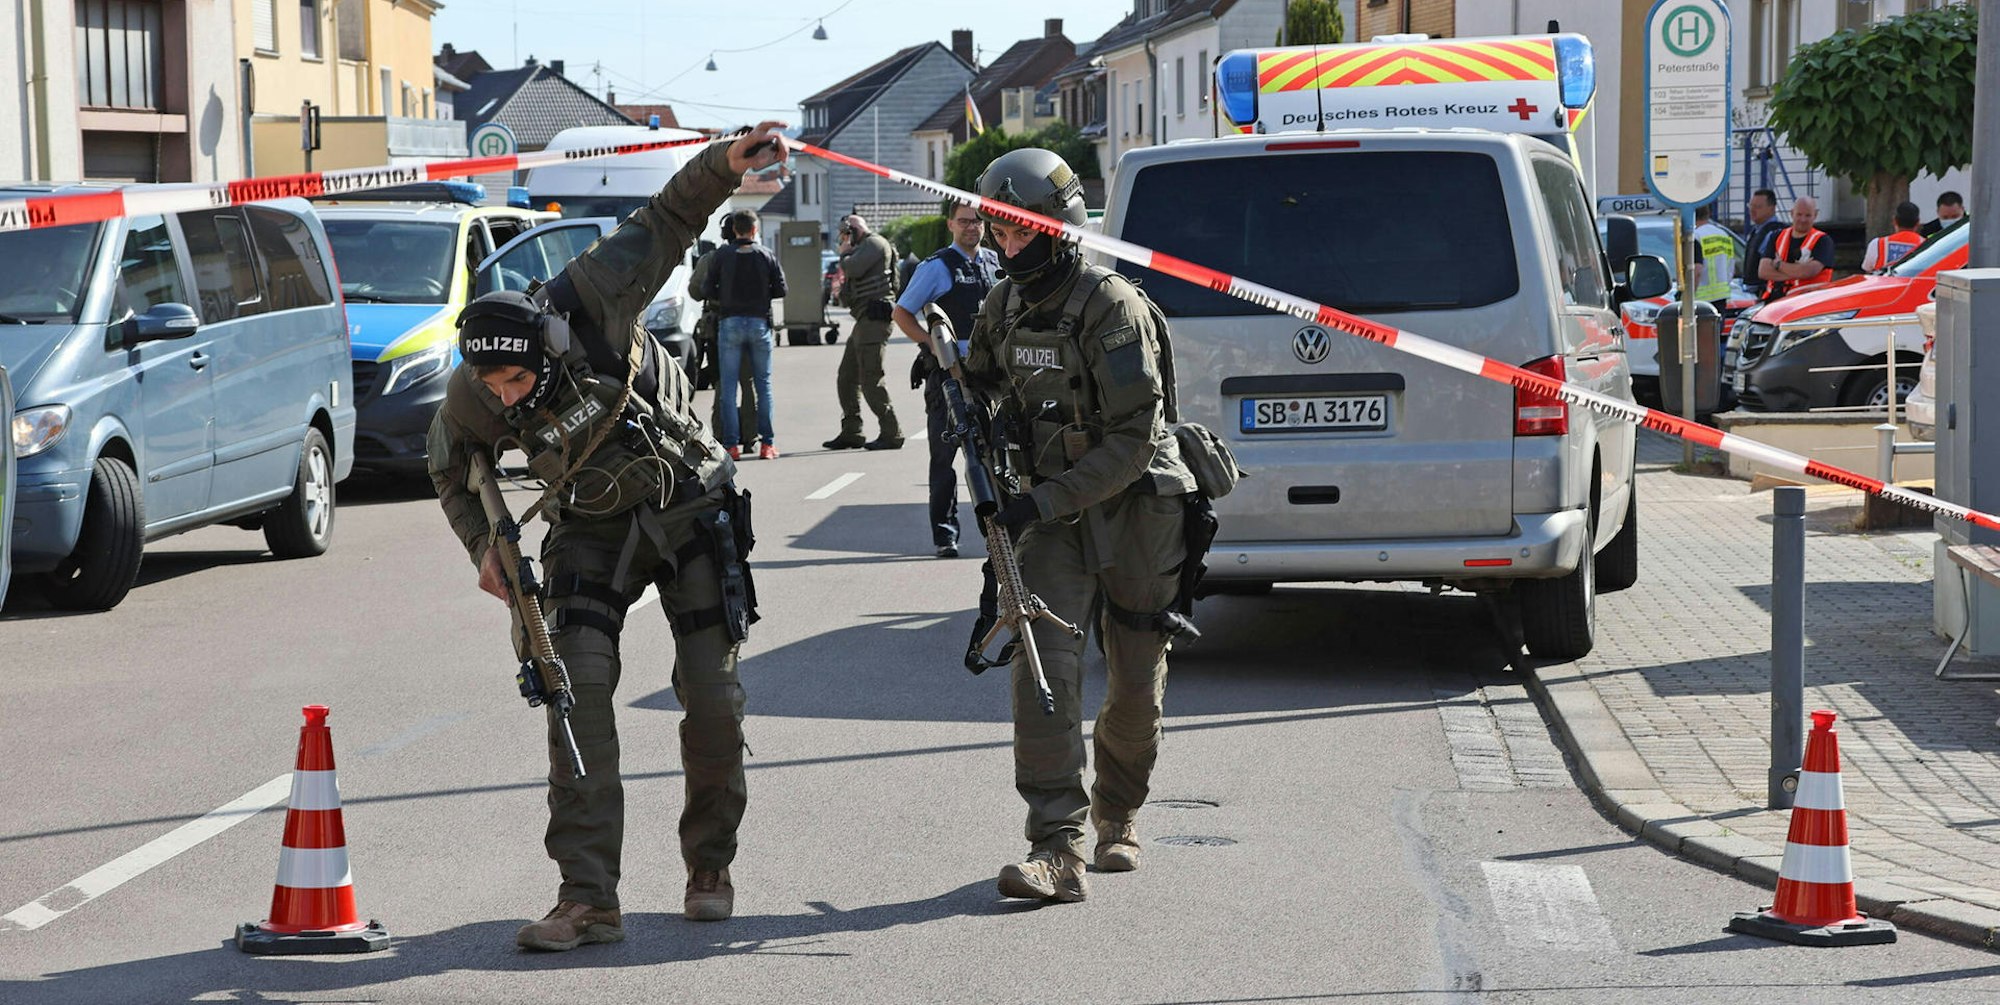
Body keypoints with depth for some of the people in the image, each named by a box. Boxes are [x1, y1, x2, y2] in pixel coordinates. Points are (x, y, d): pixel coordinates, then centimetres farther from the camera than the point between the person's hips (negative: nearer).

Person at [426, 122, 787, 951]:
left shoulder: (588, 302, -28)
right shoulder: (472, 399, -20)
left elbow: (664, 223, -12)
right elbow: (451, 474, 3)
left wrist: (722, 166, -26)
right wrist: (485, 545, -10)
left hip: (690, 505, -1)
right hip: (593, 530, 1)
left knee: (713, 698, 1)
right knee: (579, 686, -16)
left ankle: (710, 865, 23)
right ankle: (588, 898, -14)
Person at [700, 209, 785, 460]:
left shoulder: (722, 256, -2)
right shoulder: (766, 255, 2)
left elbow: (707, 291, -2)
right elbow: (780, 289, 1)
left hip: (730, 322, -1)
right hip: (759, 322, 1)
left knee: (728, 385, 2)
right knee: (763, 383, 8)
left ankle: (731, 444, -3)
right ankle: (767, 442, 6)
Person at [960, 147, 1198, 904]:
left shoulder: (1111, 306, -19)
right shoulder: (1003, 307, 2)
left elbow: (1132, 440, -22)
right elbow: (981, 386, 23)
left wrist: (1043, 501, -25)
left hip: (1135, 508, -4)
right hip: (1054, 511, 4)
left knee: (1136, 689, 8)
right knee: (1044, 665, -16)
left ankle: (1117, 814, 35)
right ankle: (1057, 850, -19)